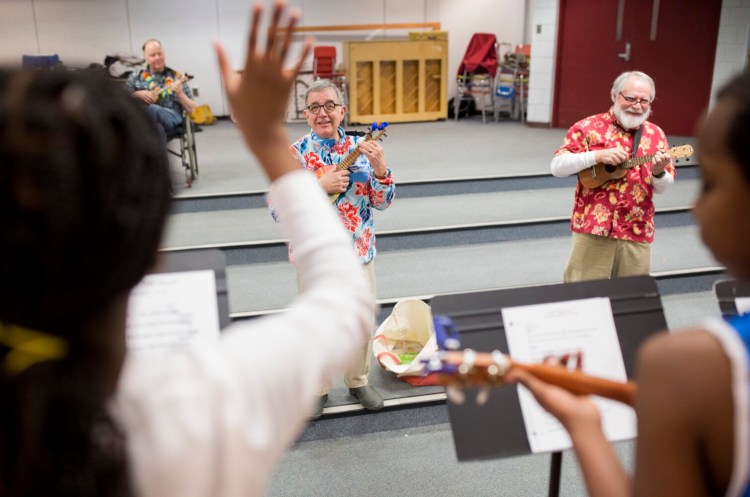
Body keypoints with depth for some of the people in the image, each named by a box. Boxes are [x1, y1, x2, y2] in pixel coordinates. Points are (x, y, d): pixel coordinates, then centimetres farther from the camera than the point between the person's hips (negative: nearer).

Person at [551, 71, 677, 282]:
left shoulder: (656, 135, 8)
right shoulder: (588, 127, -3)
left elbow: (663, 188, 10)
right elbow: (557, 167, -9)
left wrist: (659, 173, -13)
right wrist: (597, 156, -20)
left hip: (637, 232, 4)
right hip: (593, 227, -3)